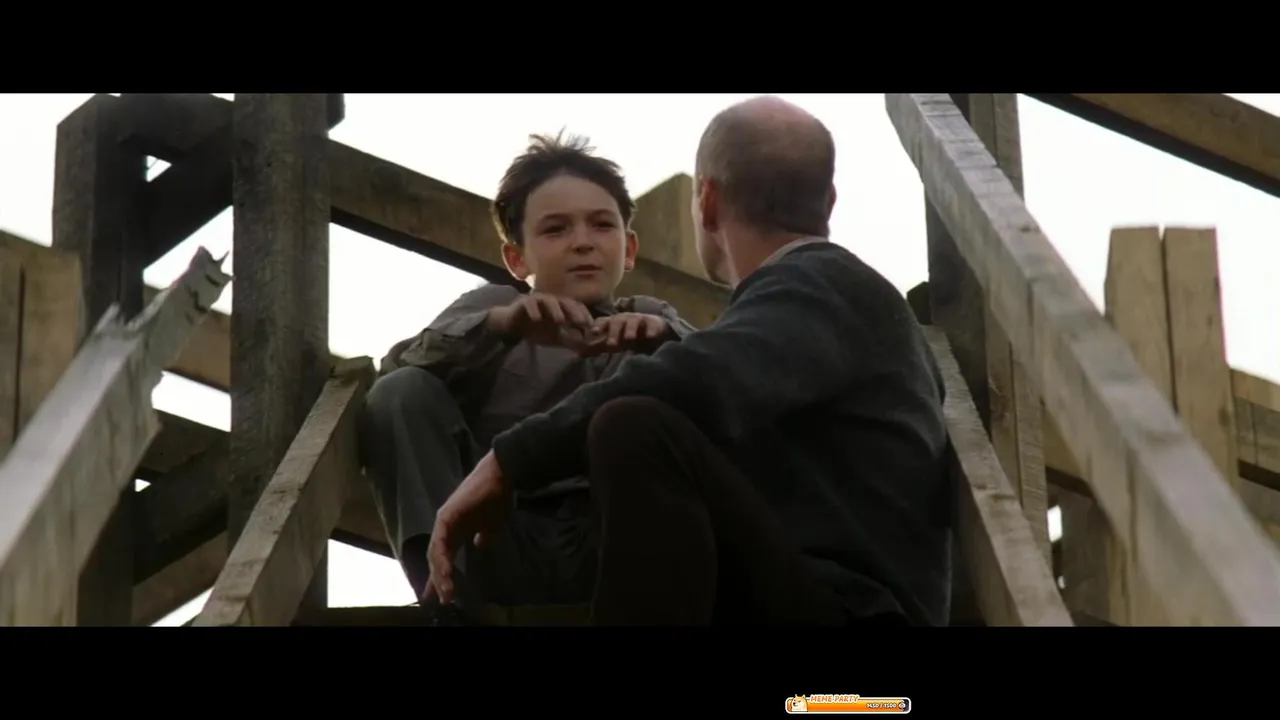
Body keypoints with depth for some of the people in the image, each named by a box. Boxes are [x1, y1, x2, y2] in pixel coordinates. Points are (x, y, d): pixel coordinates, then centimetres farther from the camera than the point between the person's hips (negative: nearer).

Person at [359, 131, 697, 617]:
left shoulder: (649, 321, 23)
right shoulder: (495, 305, 21)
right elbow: (397, 369, 0)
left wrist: (666, 341, -18)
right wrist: (498, 327, -19)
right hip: (505, 548, 0)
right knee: (401, 394, -16)